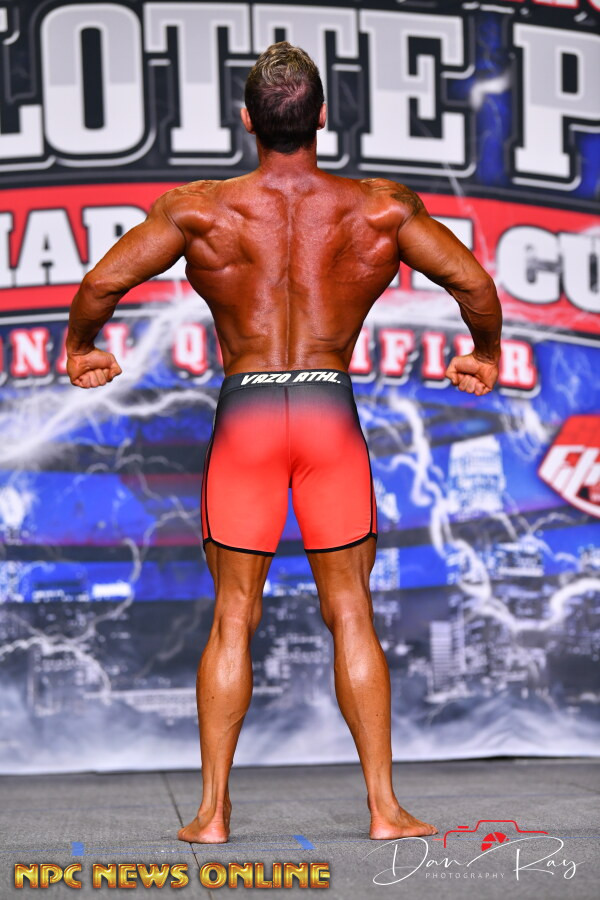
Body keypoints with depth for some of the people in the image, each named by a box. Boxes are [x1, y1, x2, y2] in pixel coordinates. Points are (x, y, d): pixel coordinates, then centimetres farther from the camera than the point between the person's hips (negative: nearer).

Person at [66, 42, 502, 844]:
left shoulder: (199, 209, -3)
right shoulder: (382, 208, 0)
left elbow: (101, 282, -6)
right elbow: (475, 284, 0)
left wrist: (80, 349, 14)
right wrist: (485, 354, 19)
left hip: (244, 416, 0)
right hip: (333, 413, 0)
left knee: (233, 614, 8)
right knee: (350, 613, 8)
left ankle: (213, 811, 9)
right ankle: (385, 808, 8)